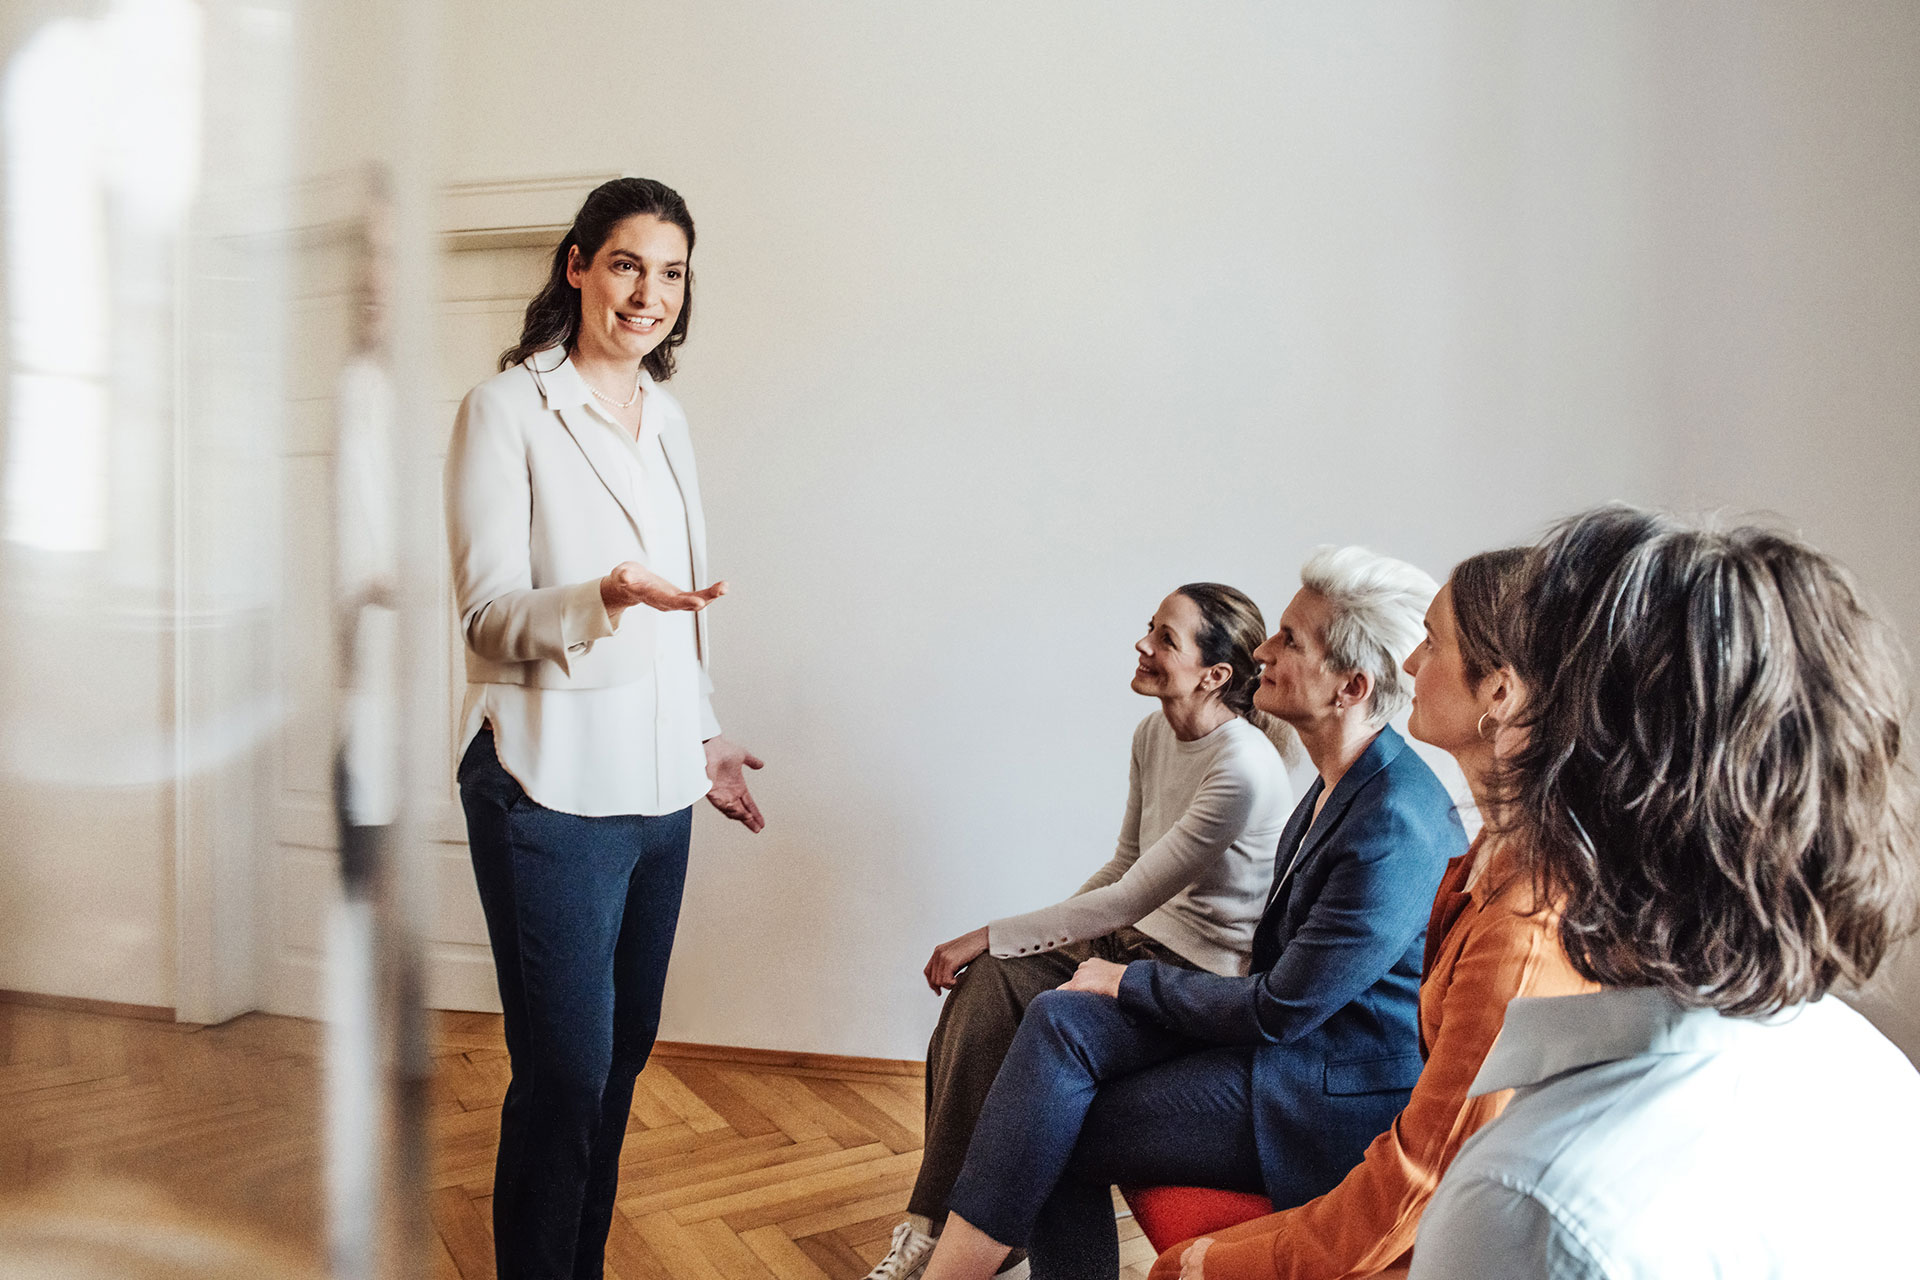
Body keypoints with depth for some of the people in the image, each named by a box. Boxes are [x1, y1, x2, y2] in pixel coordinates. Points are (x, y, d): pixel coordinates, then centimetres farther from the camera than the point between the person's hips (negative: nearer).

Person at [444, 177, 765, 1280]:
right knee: (566, 1071, -2)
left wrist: (706, 738, 21)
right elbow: (489, 613, -10)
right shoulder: (507, 409, -4)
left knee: (625, 1054, 12)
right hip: (550, 786, -6)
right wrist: (607, 595, -28)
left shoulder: (667, 420, 15)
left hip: (658, 785, 6)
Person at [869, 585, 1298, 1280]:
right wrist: (1036, 935, 2)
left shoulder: (1243, 768, -24)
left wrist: (990, 936, -20)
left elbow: (1130, 899, -23)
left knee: (989, 987, -22)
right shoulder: (1153, 734, 4)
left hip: (1203, 975, -8)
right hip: (1139, 937, 8)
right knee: (980, 985, -17)